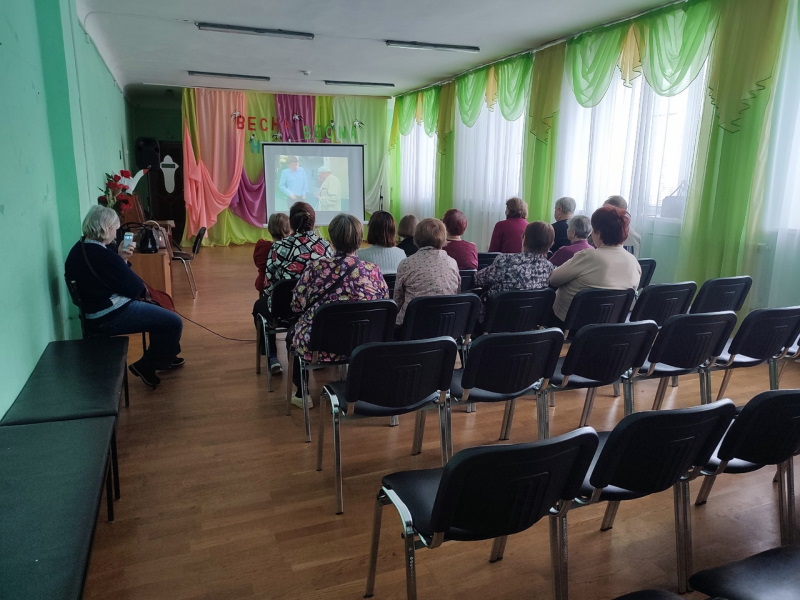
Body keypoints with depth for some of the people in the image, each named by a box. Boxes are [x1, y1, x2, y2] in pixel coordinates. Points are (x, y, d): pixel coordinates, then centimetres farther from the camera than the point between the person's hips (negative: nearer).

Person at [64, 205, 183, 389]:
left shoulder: (79, 249, 4)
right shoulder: (103, 256, -26)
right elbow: (135, 288, -19)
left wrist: (120, 258, -1)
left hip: (97, 312, 11)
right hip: (111, 317, -11)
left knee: (158, 311, 26)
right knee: (174, 323, -7)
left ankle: (163, 358, 38)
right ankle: (147, 366, 8)